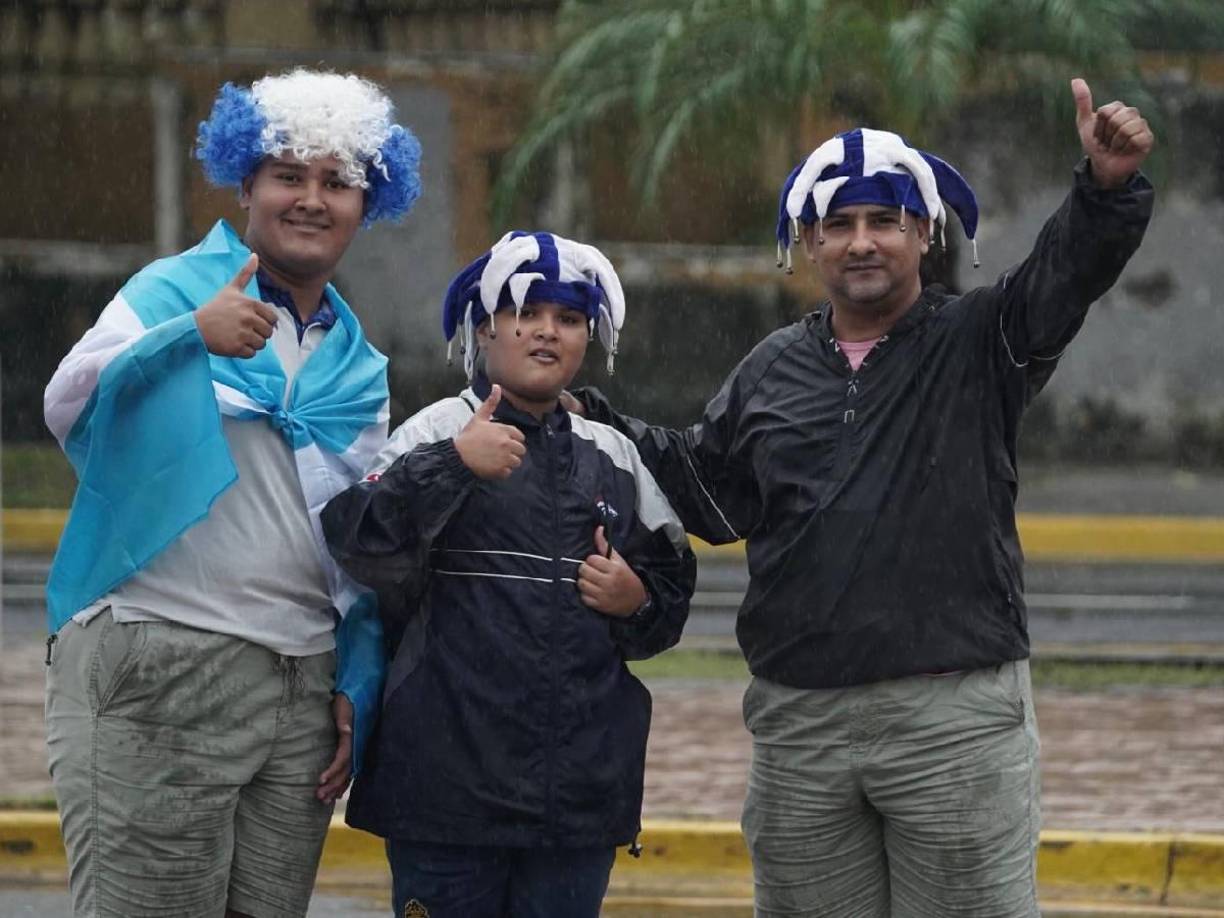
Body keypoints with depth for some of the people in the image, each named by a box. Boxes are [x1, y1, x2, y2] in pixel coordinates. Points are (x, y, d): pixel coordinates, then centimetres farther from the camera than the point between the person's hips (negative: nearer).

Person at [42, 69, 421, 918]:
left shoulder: (359, 368, 17)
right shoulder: (173, 291, 0)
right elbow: (69, 407, -19)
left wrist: (359, 687, 9)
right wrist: (194, 334, -35)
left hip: (302, 683, 6)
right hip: (161, 666, -6)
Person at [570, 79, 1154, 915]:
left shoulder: (976, 344, 1)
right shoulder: (772, 372, 13)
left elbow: (1069, 271, -16)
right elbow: (707, 493, 22)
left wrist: (1109, 187, -36)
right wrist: (594, 422, 13)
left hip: (956, 719, -4)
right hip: (801, 716, 4)